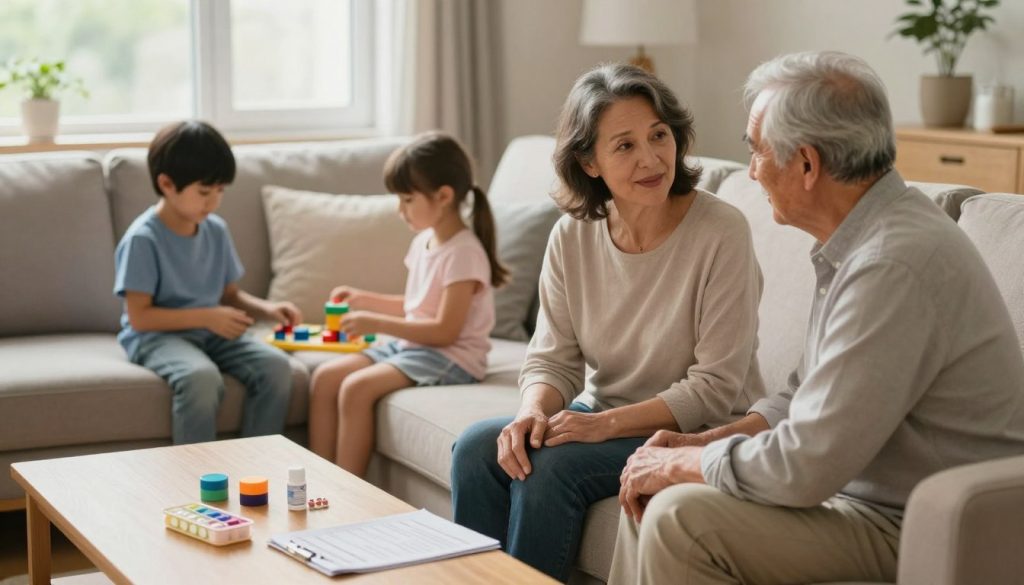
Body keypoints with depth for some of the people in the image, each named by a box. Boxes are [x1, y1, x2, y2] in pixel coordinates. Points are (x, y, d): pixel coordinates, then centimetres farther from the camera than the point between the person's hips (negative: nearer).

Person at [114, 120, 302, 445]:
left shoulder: (216, 230, 6)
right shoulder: (143, 239, -14)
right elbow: (140, 317, -16)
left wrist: (266, 308, -6)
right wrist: (207, 316, -21)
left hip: (211, 334, 6)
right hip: (158, 336, -6)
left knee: (275, 365, -20)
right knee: (201, 377, -38)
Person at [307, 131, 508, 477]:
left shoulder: (464, 252, -19)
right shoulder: (423, 241, 9)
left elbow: (446, 330, -22)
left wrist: (377, 324, -20)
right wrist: (363, 300, 8)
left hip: (452, 357, -9)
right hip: (410, 345, 9)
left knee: (357, 387, -24)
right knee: (325, 377, -1)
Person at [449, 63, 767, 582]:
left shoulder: (721, 232, -18)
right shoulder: (572, 236, -2)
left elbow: (715, 388, -18)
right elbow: (552, 358, 1)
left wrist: (607, 423, -25)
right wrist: (532, 411, -21)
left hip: (698, 433, -5)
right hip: (602, 418, 6)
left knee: (550, 466, -26)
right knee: (477, 447, -15)